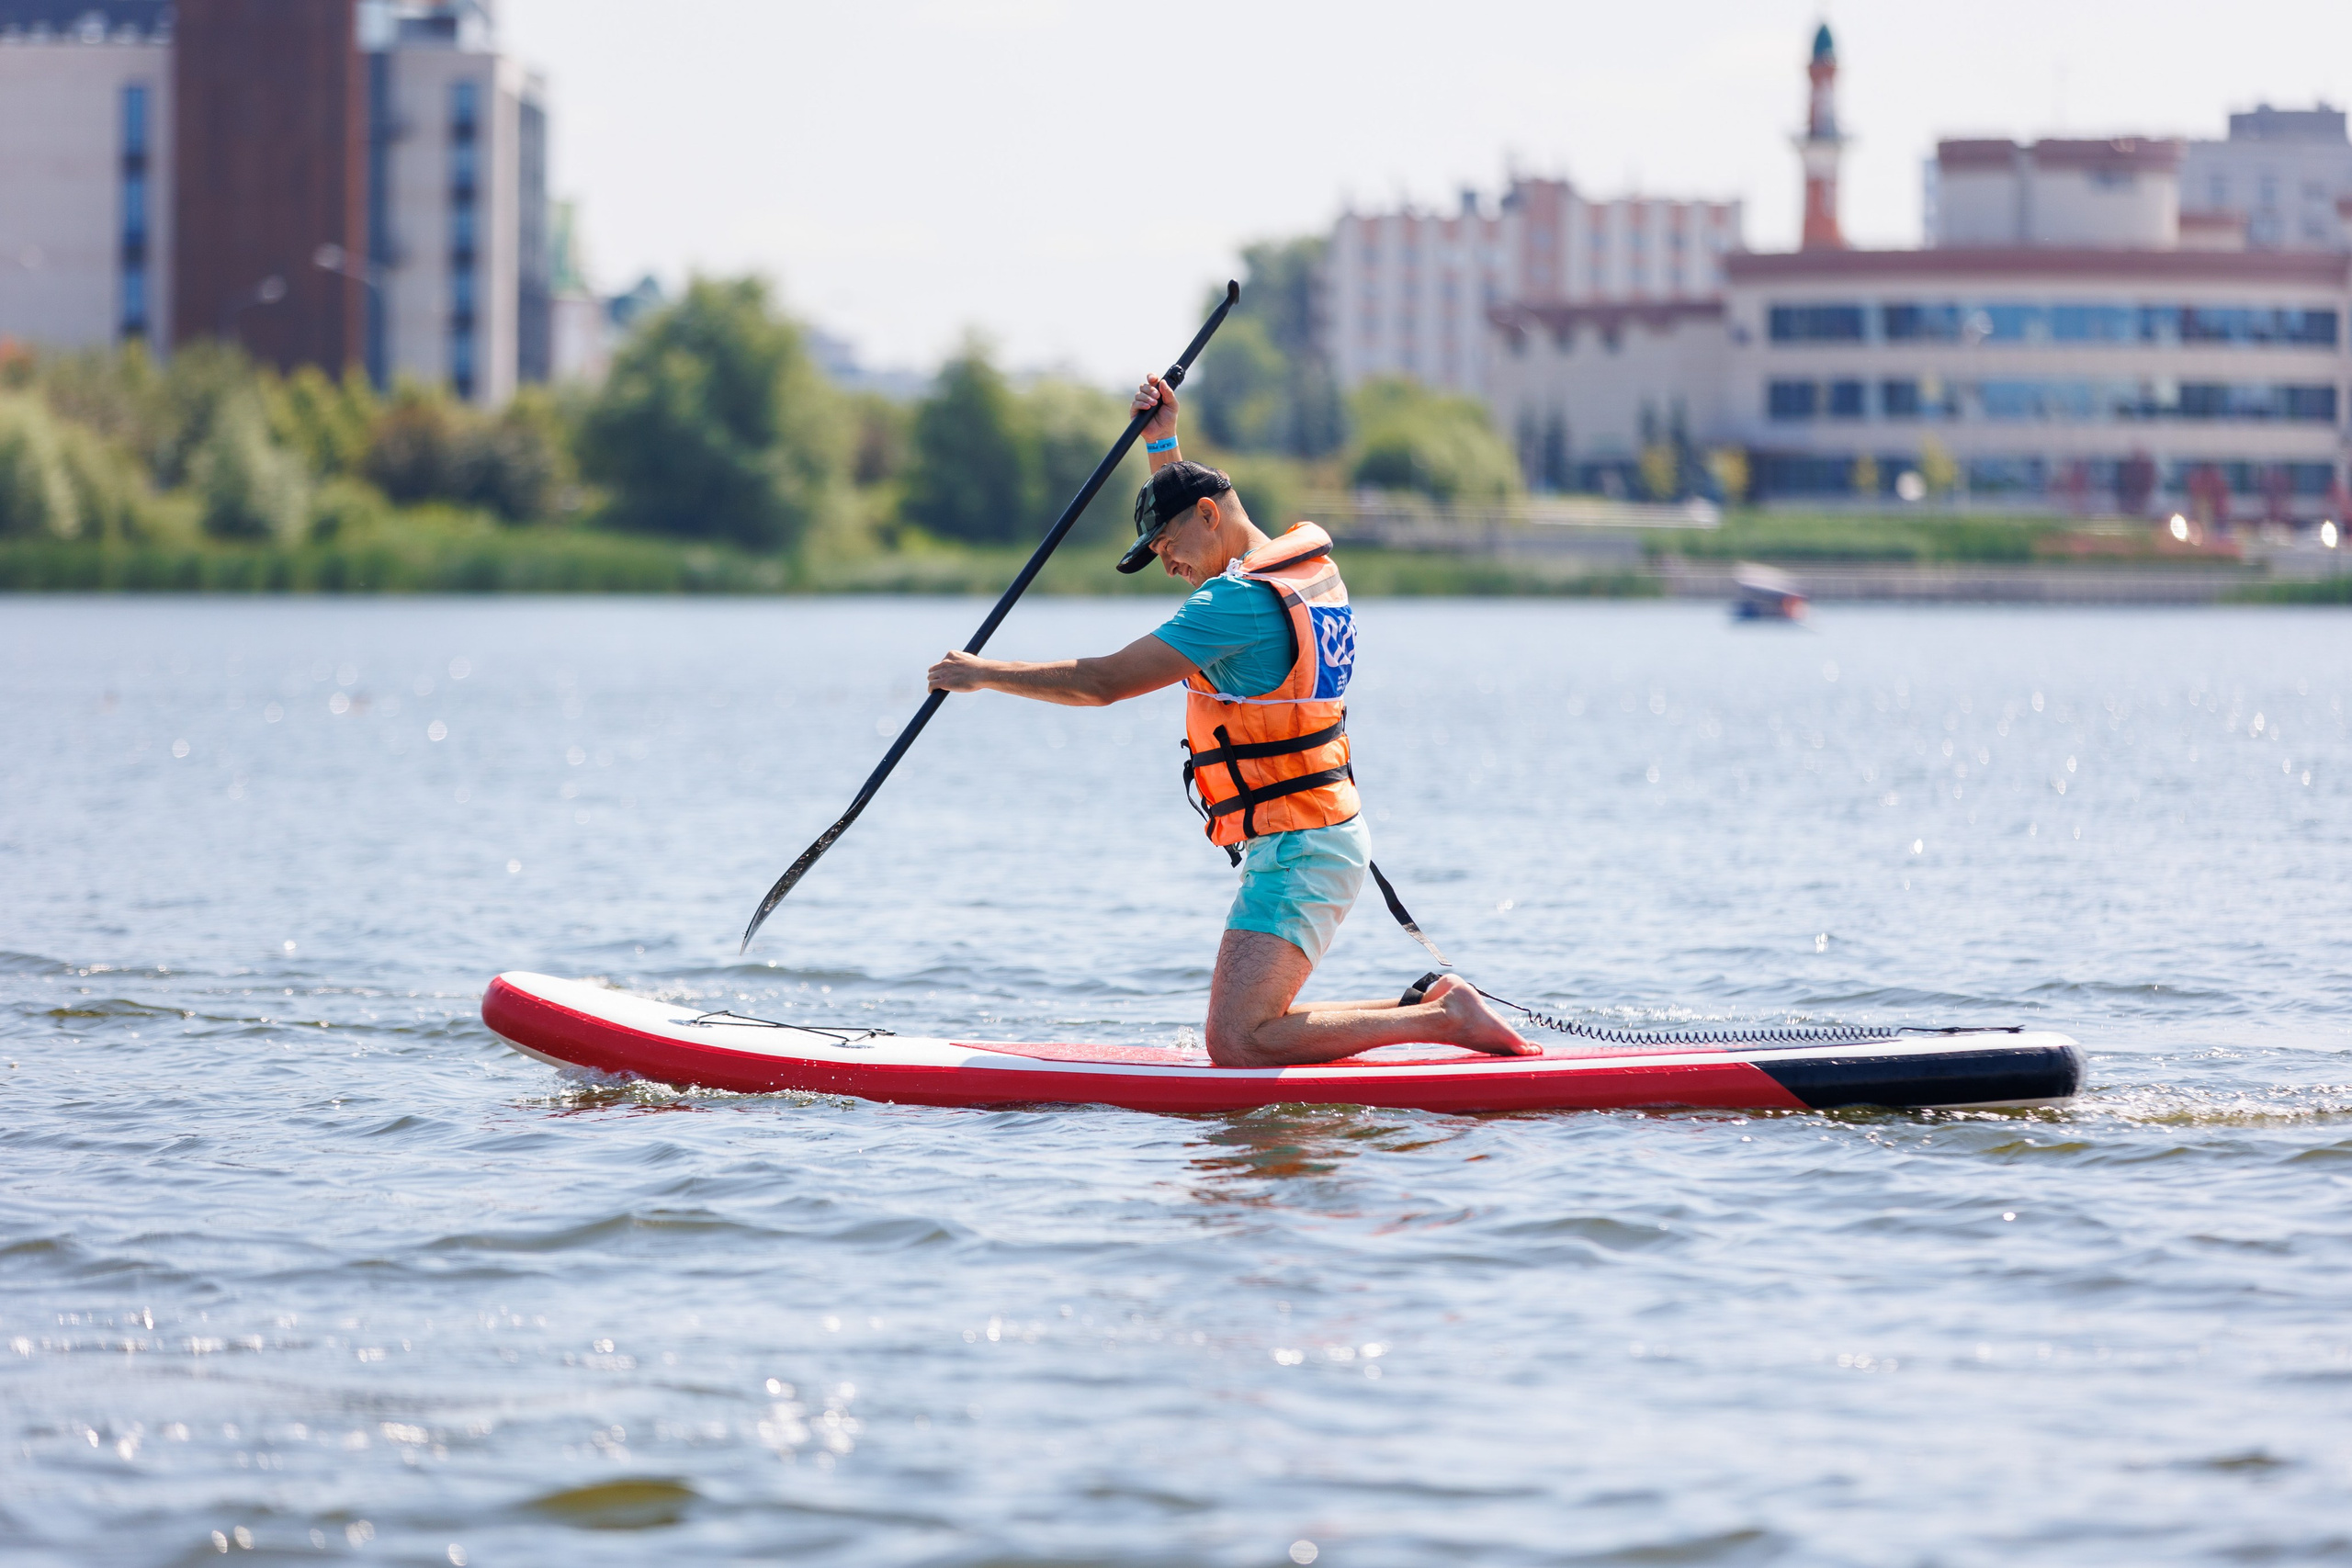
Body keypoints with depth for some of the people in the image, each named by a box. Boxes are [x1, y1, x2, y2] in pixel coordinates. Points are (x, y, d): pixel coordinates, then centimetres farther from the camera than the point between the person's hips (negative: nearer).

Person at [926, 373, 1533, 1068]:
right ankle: (1429, 1006, 8)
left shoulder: (1241, 601, -17)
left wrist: (984, 673, -5)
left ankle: (1443, 1020, -15)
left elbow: (1104, 682, -15)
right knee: (1239, 1033, 12)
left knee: (1236, 1043, -18)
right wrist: (1161, 444, 26)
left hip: (1296, 854, -10)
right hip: (1326, 835, 10)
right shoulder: (1307, 558, 12)